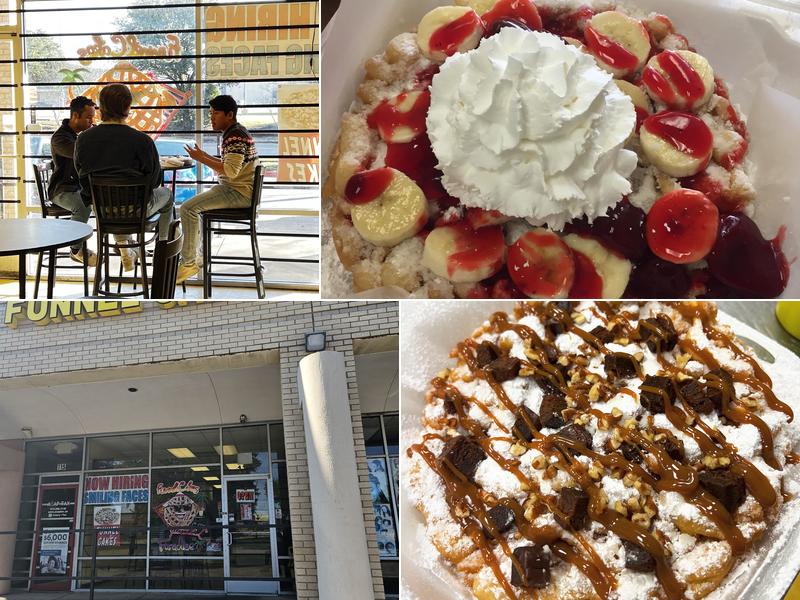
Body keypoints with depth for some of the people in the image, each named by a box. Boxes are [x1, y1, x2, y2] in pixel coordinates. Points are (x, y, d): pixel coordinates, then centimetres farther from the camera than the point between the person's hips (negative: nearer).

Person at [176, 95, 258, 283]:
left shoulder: (236, 136, -18)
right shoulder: (233, 133, 15)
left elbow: (231, 171, -28)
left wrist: (202, 159, -20)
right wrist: (206, 156, 8)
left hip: (239, 192, -11)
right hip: (235, 188, 11)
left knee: (188, 208, -18)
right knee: (190, 205, 23)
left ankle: (189, 263, -11)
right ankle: (191, 252, 25)